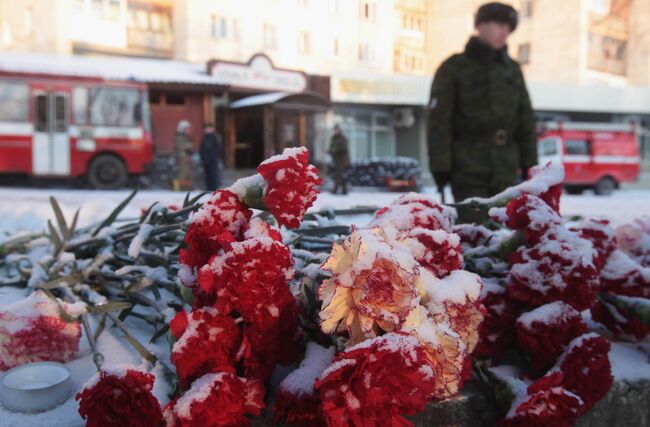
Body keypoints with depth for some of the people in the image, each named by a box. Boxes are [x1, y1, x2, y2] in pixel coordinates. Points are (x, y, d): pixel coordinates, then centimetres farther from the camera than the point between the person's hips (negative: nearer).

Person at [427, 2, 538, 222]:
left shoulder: (513, 69, 16)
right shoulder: (454, 67, 1)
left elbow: (526, 118, 18)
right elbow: (439, 120, -4)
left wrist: (529, 161, 12)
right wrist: (440, 165, -10)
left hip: (506, 170, 5)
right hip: (467, 169, -5)